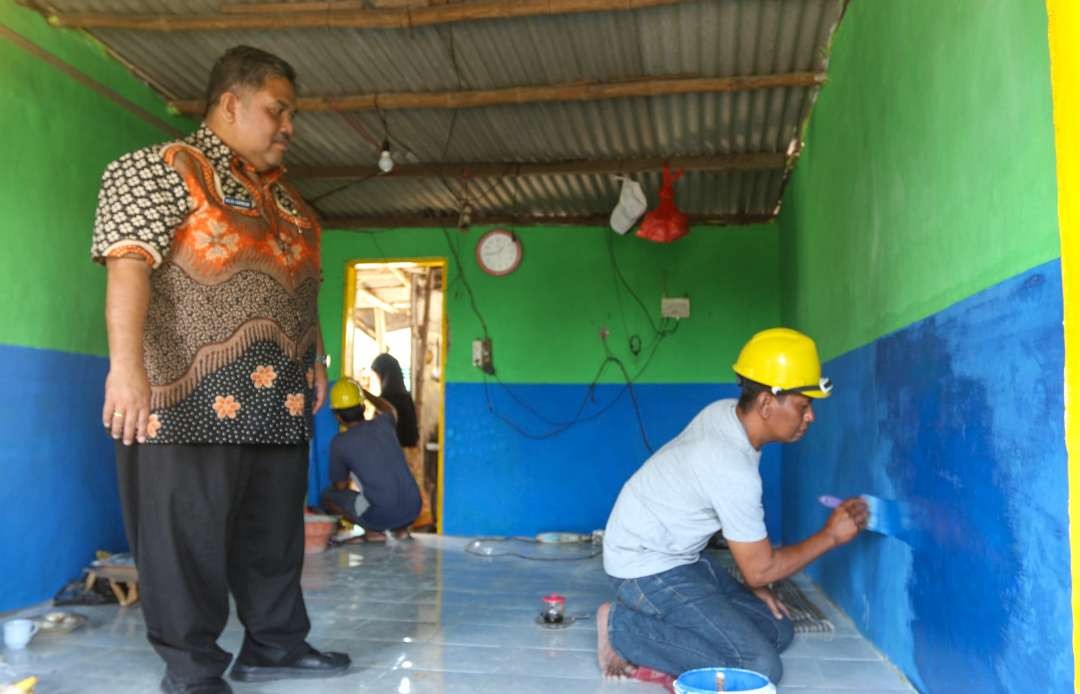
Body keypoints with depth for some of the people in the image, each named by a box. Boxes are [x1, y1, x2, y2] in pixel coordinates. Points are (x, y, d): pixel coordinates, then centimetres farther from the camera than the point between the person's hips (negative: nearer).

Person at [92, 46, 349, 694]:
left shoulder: (283, 192, 20)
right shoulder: (161, 168, -5)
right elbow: (128, 265, -16)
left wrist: (316, 360, 20)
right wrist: (127, 365, -26)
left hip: (275, 398, 8)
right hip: (194, 395, -8)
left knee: (275, 528, 12)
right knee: (188, 531, 0)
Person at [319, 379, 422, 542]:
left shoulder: (340, 442, -3)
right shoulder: (382, 424, 8)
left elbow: (341, 486, 11)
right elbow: (388, 408, 35)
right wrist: (363, 392, 48)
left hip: (381, 514, -4)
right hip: (413, 510, 5)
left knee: (327, 495, 18)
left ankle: (373, 531, 4)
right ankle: (400, 528, 16)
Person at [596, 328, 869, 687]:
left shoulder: (727, 412, -4)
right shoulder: (734, 469, -30)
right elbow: (760, 570, -17)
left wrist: (755, 583, 12)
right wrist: (831, 535, -7)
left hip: (680, 556, 10)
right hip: (648, 570, -10)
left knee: (777, 630, 10)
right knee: (760, 668, -17)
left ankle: (654, 656, 7)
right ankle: (624, 629, -7)